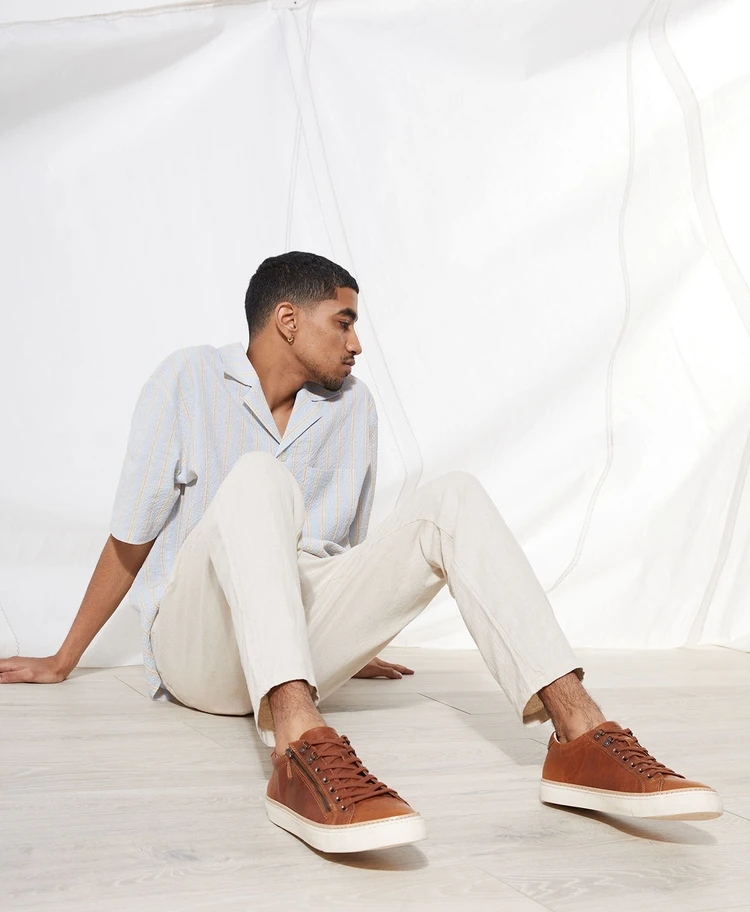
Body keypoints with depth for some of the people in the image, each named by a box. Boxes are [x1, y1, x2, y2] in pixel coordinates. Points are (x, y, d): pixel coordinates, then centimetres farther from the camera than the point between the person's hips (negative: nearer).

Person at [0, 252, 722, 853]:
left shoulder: (352, 406, 13)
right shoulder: (189, 380, 1)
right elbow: (131, 538, 5)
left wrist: (347, 644, 30)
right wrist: (62, 662, 8)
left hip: (305, 645, 4)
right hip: (199, 647, -3)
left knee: (452, 498, -14)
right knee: (257, 478, -31)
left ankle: (580, 734, -30)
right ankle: (301, 750, -52)